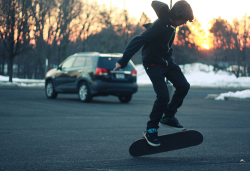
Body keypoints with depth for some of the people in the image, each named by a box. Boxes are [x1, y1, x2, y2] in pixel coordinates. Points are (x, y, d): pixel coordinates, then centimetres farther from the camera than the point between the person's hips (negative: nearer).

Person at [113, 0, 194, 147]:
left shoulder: (171, 24, 1)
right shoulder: (160, 26, -26)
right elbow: (138, 41, -30)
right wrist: (123, 61, -33)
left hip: (167, 61, 9)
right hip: (154, 64, -9)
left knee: (183, 86, 1)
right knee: (163, 96, -15)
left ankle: (168, 116, 15)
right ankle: (151, 130, -1)